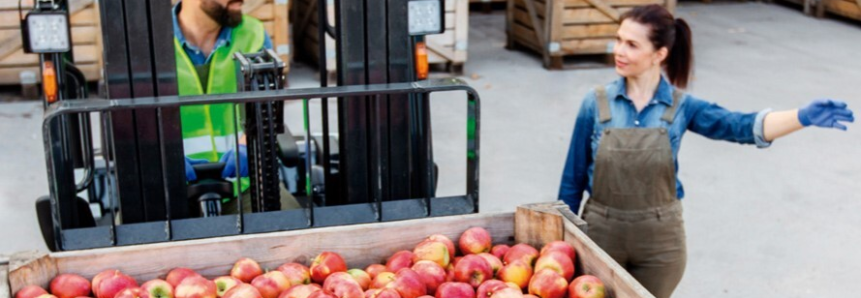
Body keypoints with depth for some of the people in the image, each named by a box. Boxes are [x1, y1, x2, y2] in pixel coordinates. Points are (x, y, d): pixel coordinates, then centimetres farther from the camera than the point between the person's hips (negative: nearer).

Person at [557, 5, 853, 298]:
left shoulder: (680, 107, -7)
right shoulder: (596, 103, -8)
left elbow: (740, 126, -20)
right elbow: (573, 176, -2)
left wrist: (803, 116, -38)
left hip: (660, 239, 0)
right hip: (601, 232, 0)